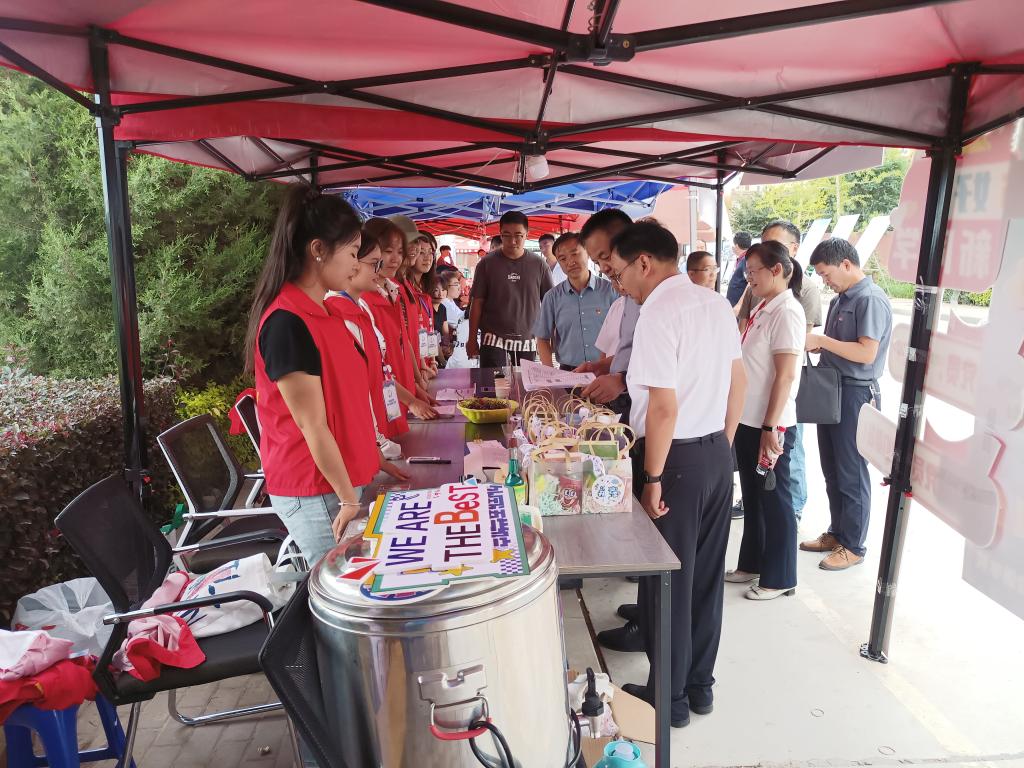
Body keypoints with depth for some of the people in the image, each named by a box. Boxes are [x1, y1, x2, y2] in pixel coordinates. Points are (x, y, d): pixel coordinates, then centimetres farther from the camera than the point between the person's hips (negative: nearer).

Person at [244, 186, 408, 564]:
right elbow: (312, 426, -20)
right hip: (315, 493, -8)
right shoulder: (287, 323, -21)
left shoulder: (322, 311, 8)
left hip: (341, 478, 8)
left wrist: (373, 459, 15)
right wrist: (348, 499, -15)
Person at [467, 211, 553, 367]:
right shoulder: (487, 264, 0)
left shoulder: (538, 264, 2)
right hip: (494, 340, -1)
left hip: (528, 339, 1)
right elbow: (477, 303, 3)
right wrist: (472, 338, 2)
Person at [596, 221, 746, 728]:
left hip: (677, 458, -8)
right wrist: (721, 446, 20)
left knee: (667, 581, 8)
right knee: (706, 574, 18)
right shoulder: (717, 304, 7)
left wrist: (653, 478, -15)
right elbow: (739, 382, 13)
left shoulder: (659, 312, -18)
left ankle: (670, 697, 25)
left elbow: (664, 407, -23)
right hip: (718, 455, 8)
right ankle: (700, 683, 35)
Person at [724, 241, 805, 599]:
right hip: (748, 420, 9)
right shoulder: (763, 308, 9)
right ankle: (752, 563, 35)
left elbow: (786, 375, -20)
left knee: (774, 500, 6)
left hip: (770, 425, -8)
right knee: (752, 496, 19)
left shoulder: (786, 312, -16)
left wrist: (770, 427, -21)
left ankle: (779, 578, 21)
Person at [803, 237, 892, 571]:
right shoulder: (841, 298, 11)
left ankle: (853, 546, 16)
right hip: (831, 391, 9)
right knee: (831, 470, 17)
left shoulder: (871, 300, -15)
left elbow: (866, 353, -22)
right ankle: (837, 532, 31)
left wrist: (822, 340, -20)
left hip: (855, 394, -9)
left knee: (851, 474, 2)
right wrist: (814, 344, 1)